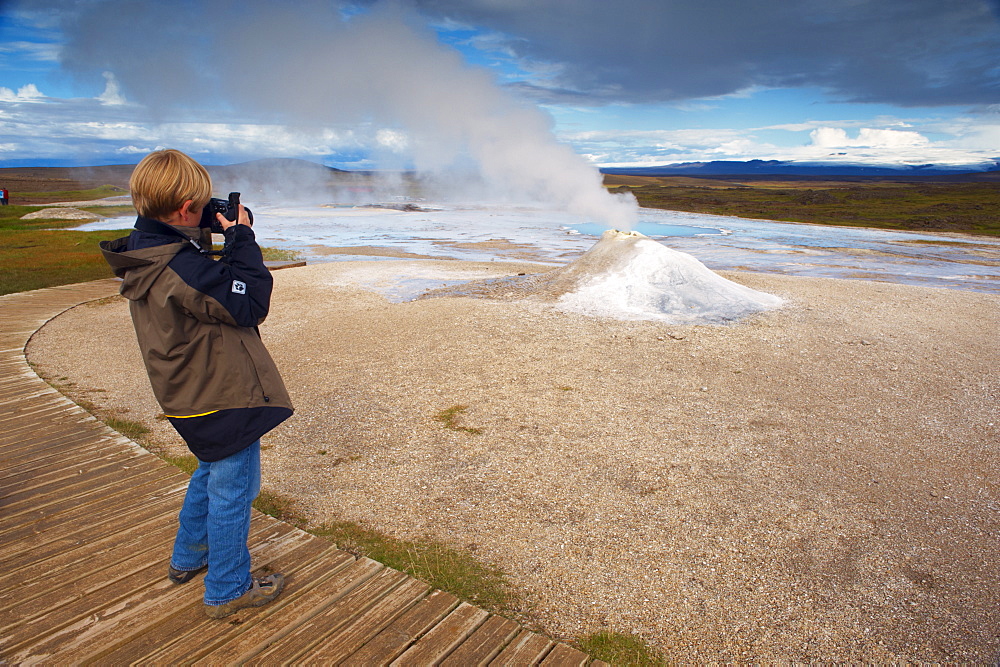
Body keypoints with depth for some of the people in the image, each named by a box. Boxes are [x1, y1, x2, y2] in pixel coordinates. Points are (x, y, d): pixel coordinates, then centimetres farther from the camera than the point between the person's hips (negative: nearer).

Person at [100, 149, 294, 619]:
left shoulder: (145, 256, 3)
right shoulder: (181, 269, -28)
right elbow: (249, 303, -24)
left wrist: (210, 241, 2)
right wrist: (241, 239, -16)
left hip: (193, 394, 10)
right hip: (225, 397, -10)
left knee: (211, 473, 29)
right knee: (232, 490, 6)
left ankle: (187, 558, 46)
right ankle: (228, 590, 22)